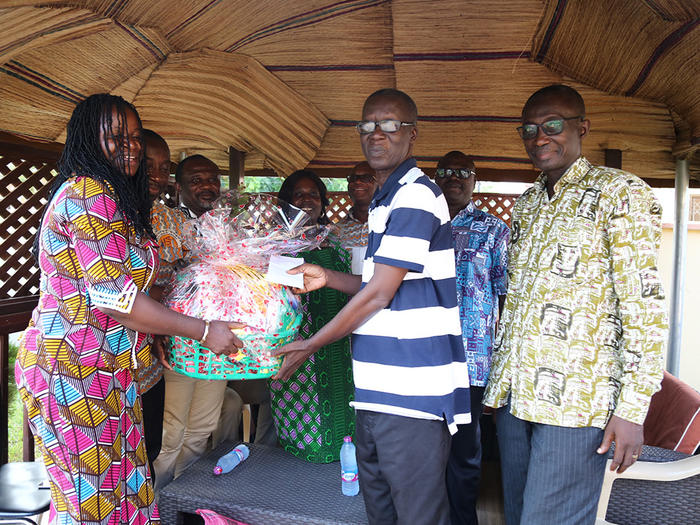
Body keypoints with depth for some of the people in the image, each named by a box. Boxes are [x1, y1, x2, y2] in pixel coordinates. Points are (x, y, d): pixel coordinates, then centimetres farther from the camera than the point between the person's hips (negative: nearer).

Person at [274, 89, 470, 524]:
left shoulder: (415, 195, -14)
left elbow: (379, 294, -16)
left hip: (412, 393, -10)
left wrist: (310, 346, -6)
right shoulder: (388, 199, 19)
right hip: (378, 390, 10)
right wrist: (327, 277, 11)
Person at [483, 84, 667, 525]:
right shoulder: (527, 203, 16)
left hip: (576, 402, -6)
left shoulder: (620, 193, -4)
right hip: (514, 394, 6)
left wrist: (633, 408, -15)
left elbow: (645, 306, -10)